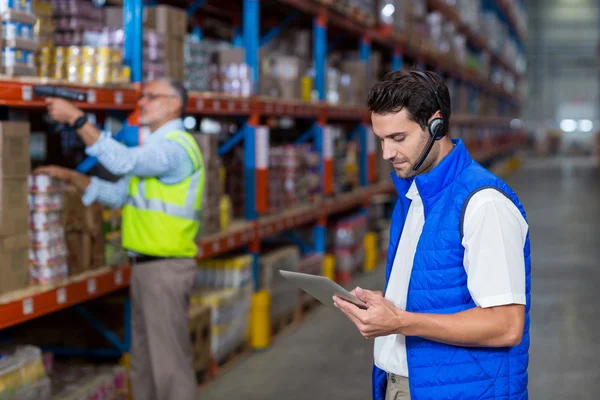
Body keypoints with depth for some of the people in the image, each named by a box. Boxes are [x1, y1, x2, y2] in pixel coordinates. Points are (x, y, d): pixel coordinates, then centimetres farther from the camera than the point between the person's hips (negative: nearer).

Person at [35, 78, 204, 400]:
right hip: (145, 265, 10)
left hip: (166, 268, -10)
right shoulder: (156, 147, 19)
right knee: (143, 359, 16)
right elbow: (119, 195, 20)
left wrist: (76, 118, -32)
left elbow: (123, 161, -31)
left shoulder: (176, 146, -15)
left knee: (169, 360, -6)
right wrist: (71, 177, 11)